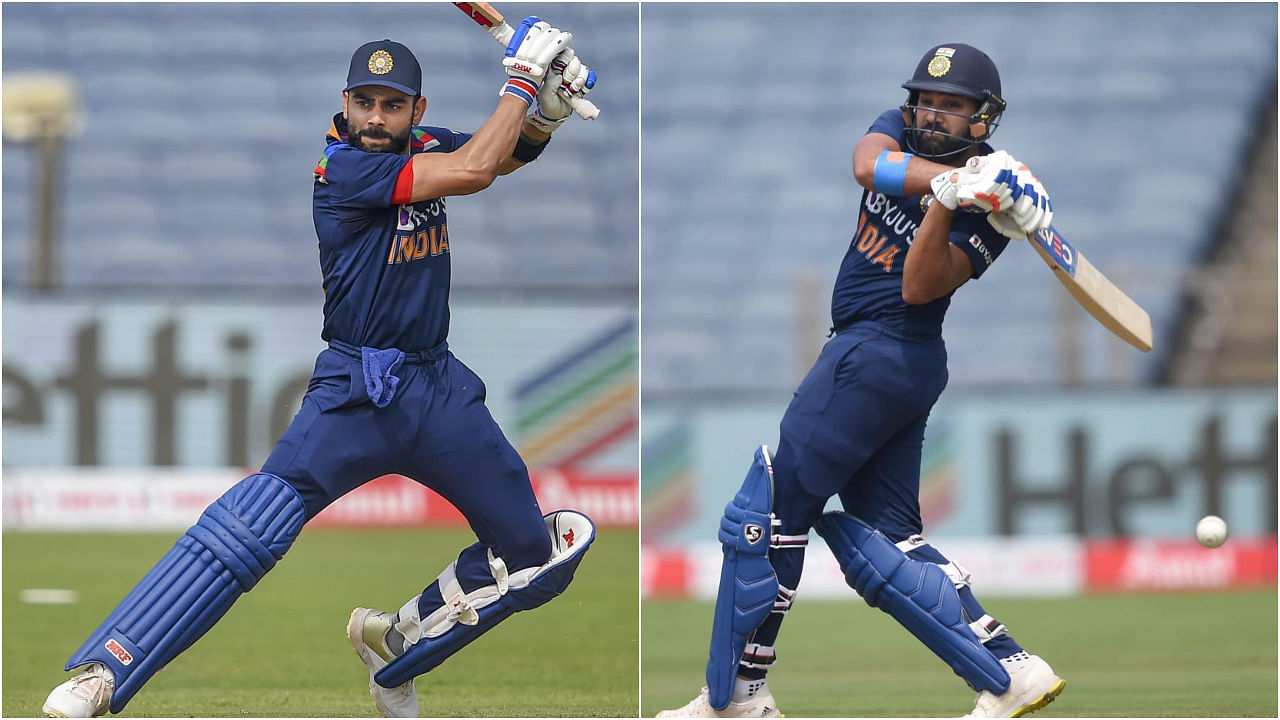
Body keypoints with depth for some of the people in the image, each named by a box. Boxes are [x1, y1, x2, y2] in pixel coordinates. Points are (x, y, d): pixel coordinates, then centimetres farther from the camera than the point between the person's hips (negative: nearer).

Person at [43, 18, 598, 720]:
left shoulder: (426, 147, 7)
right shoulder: (344, 168, -14)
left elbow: (512, 151, 18)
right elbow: (473, 170, -21)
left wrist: (547, 108, -4)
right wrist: (522, 79, -12)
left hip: (442, 390, 7)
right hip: (356, 392, -7)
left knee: (534, 557, 9)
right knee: (253, 527, -26)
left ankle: (395, 643, 27)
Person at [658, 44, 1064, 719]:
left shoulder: (989, 204, -9)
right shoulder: (902, 130, 10)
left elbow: (920, 288, -19)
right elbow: (868, 164, -14)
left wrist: (946, 204, -33)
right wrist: (953, 177, -28)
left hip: (877, 354, -8)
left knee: (763, 517, -4)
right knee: (880, 539, 6)